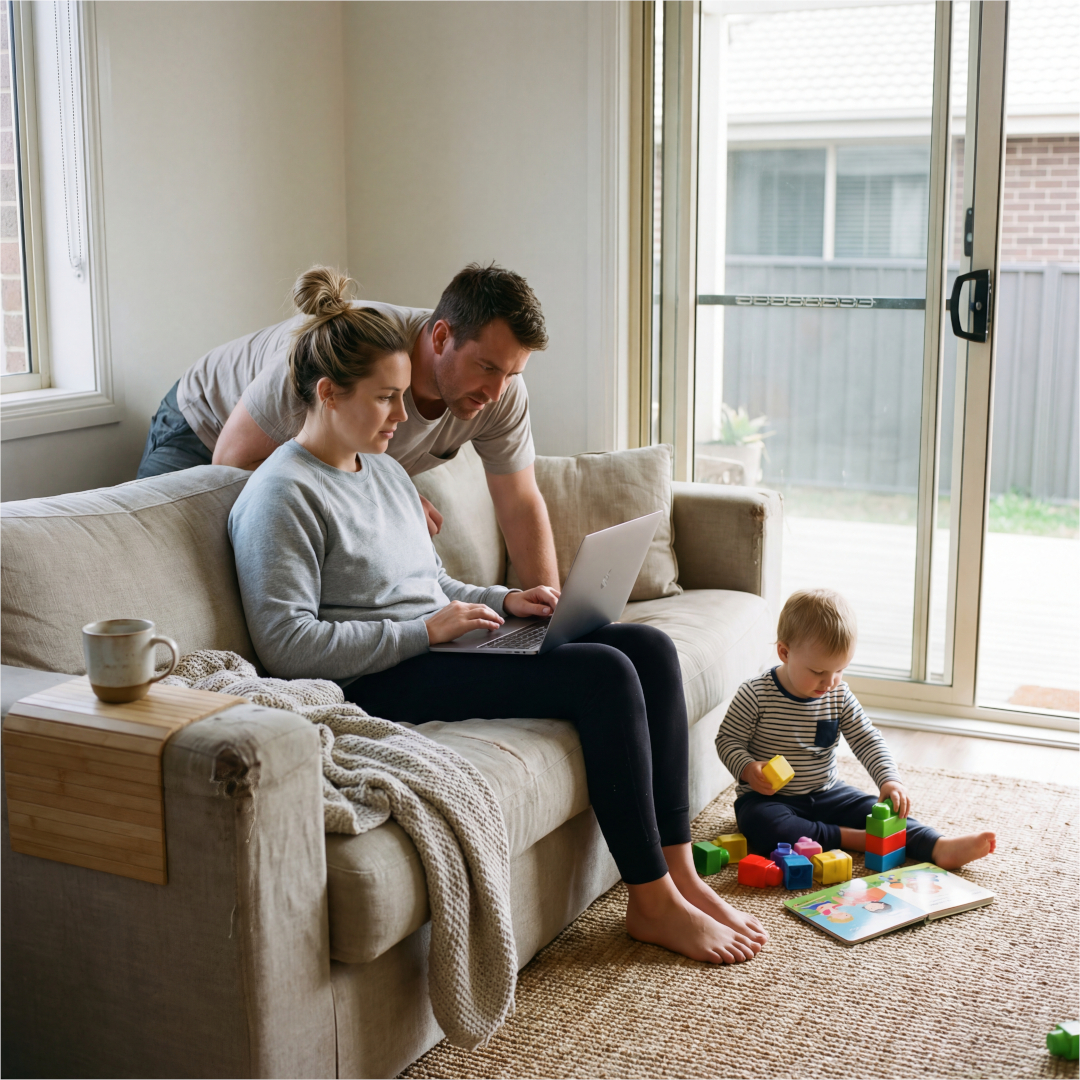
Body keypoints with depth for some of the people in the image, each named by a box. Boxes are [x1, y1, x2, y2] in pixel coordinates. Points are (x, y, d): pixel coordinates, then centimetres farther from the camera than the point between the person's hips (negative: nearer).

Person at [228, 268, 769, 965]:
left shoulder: (384, 470, 18)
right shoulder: (282, 496, -11)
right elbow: (286, 644, -19)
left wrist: (502, 600, 6)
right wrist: (426, 628, -19)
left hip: (431, 648, 9)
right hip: (382, 684, -9)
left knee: (650, 648, -6)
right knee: (605, 673, -22)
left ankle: (678, 872, -5)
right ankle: (653, 903, -12)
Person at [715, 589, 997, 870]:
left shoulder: (839, 696, -2)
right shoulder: (755, 694, -16)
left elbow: (868, 741, 1)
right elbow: (728, 740, -8)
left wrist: (889, 780, -17)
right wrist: (747, 769, -28)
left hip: (825, 794, 5)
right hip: (768, 797, -4)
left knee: (875, 809, -15)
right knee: (760, 825, -36)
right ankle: (853, 838, -33)